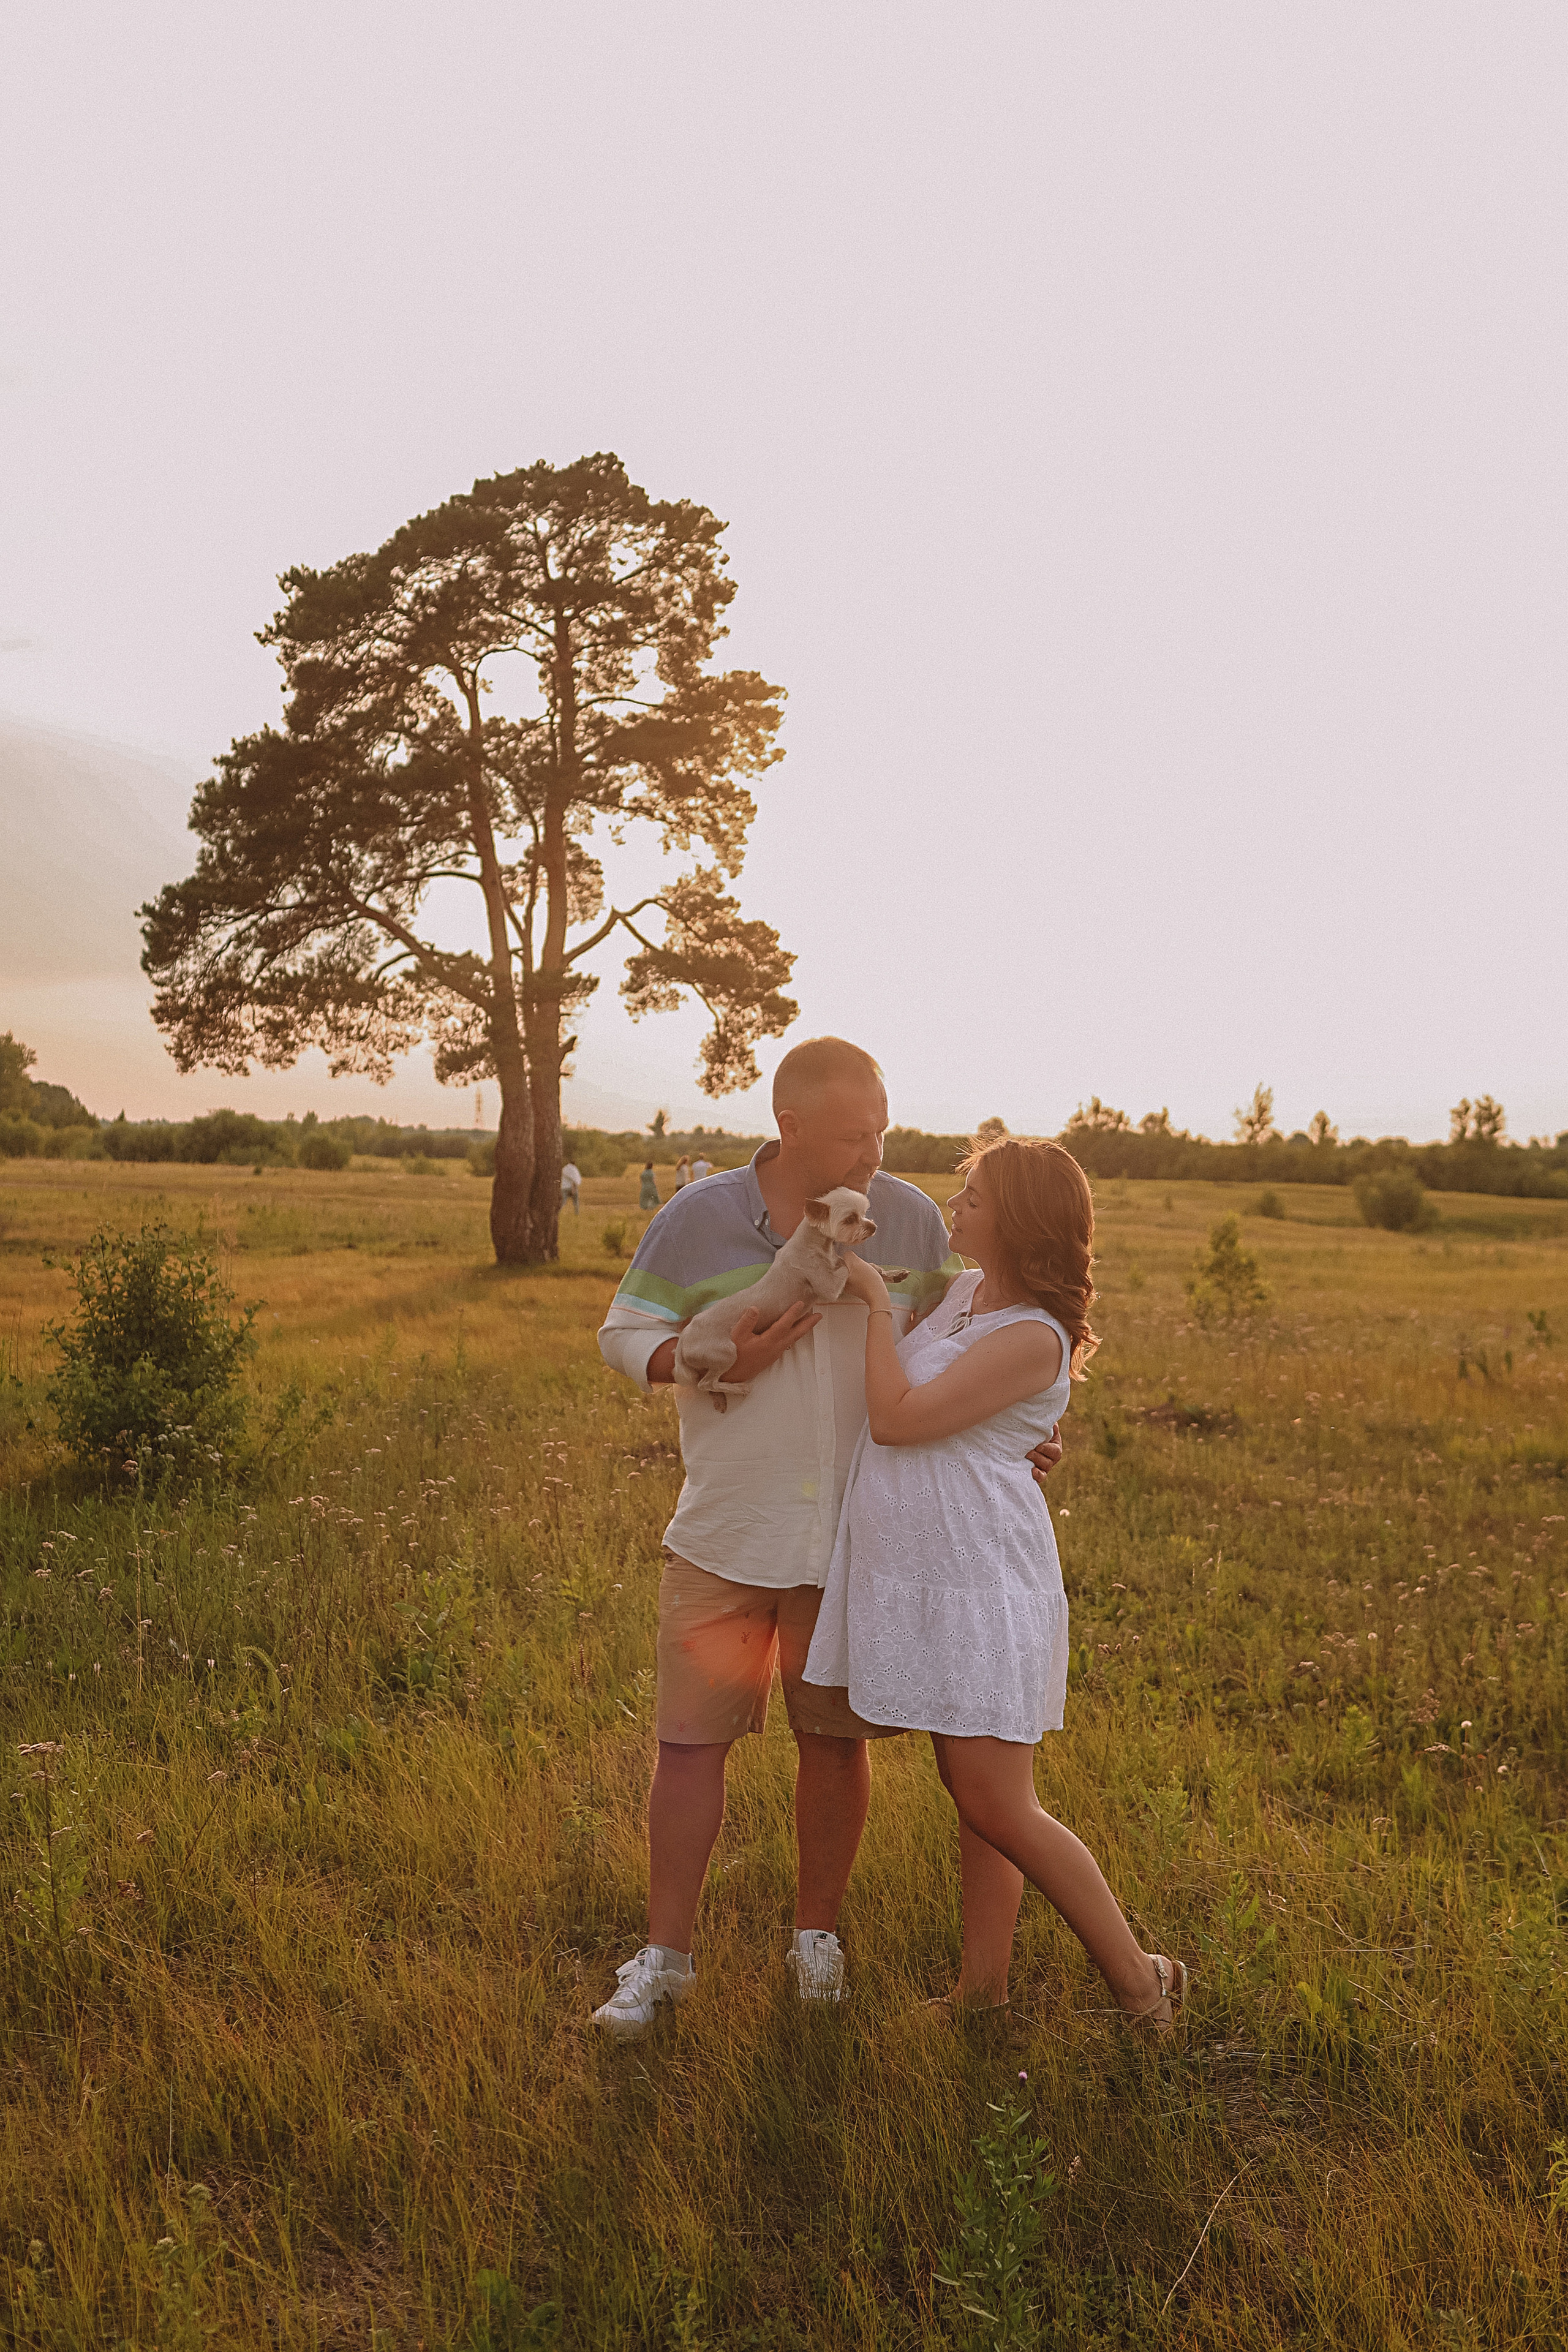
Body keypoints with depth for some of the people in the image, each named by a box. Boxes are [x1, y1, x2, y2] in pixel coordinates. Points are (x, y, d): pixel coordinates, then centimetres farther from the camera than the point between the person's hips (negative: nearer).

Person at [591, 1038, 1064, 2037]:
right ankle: (665, 1954, 21)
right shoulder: (697, 1221, -8)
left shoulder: (911, 1219, -4)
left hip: (857, 1538, 1)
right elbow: (625, 1334, 0)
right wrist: (724, 1361, -18)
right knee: (692, 1739, 4)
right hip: (724, 1536, 0)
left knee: (837, 1740, 11)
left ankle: (819, 1933, 32)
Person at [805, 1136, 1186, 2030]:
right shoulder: (963, 1293, 10)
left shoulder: (1033, 1338, -17)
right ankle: (982, 1989, 26)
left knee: (999, 1812, -5)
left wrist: (877, 1298, -10)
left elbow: (896, 1419, -19)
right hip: (915, 1577, 9)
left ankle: (1142, 1982, 11)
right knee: (974, 1795, 15)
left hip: (981, 1587, -8)